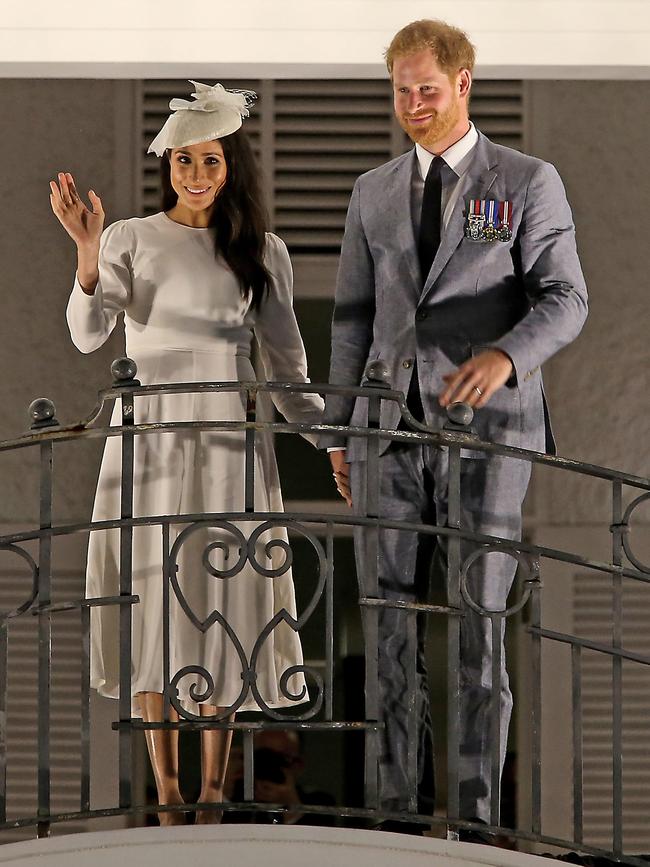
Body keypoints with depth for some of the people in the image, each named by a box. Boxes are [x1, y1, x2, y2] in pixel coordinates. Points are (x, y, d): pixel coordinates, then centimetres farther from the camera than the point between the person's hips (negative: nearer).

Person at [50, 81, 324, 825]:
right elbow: (88, 335, -10)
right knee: (154, 598, -2)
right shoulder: (132, 239, 3)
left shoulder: (262, 253, 7)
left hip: (230, 439, 1)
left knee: (223, 602, 1)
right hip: (150, 432, -1)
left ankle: (214, 788, 7)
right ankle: (166, 787, 4)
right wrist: (88, 255, -24)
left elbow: (286, 365, 11)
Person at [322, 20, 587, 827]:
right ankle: (397, 811, 6)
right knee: (390, 624, 1)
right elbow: (355, 316, 17)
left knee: (476, 623, -5)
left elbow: (565, 299, -6)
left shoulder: (528, 183, 1)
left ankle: (474, 815, -1)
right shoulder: (374, 192, 15)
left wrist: (503, 357, -26)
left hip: (485, 426, -4)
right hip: (392, 427, 4)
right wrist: (338, 432, 12)